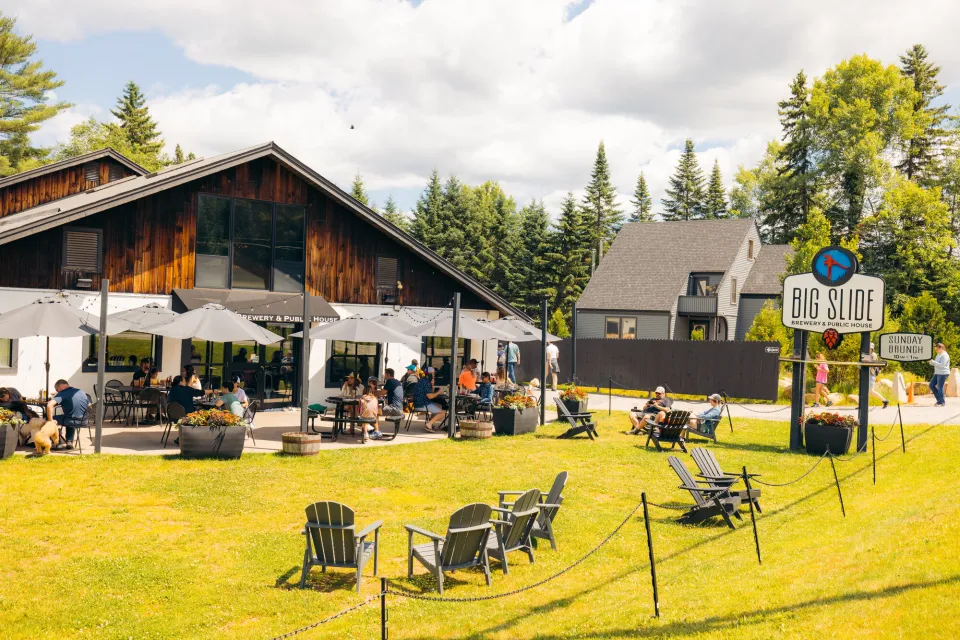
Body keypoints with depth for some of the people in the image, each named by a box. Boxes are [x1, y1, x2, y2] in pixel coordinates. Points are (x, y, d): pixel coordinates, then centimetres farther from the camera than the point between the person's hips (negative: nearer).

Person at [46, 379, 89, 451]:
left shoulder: (62, 394, -9)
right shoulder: (81, 392, 11)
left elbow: (49, 405, -24)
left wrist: (50, 421, -16)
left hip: (72, 421, -7)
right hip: (84, 421, 7)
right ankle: (69, 441, 31)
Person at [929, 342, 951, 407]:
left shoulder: (944, 355, -15)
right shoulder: (939, 355, 15)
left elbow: (942, 365, -24)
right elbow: (936, 364, 21)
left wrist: (933, 362, -20)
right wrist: (931, 362, 2)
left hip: (943, 374, -10)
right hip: (937, 373, 10)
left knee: (940, 388, -5)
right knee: (931, 385, 9)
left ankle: (942, 402, 5)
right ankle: (939, 399, 17)